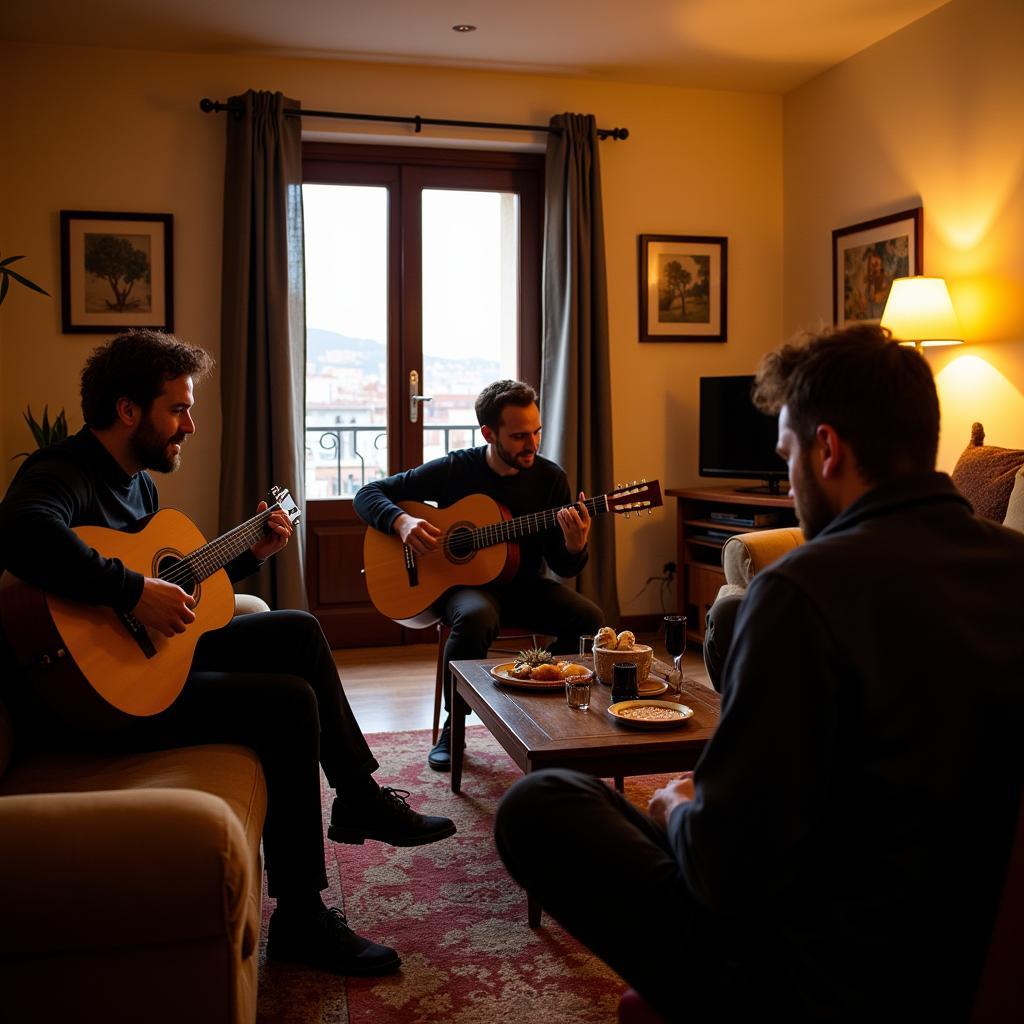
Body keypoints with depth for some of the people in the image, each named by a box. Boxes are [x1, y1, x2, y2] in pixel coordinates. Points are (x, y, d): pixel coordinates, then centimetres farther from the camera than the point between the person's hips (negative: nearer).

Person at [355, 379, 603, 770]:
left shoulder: (550, 477, -3)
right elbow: (368, 494, -3)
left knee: (589, 618, -25)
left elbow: (563, 568, -1)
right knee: (475, 617, -38)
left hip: (525, 584, 3)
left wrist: (574, 547, -25)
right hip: (464, 581, -2)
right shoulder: (454, 470, -8)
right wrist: (402, 521, -23)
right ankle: (453, 726, -13)